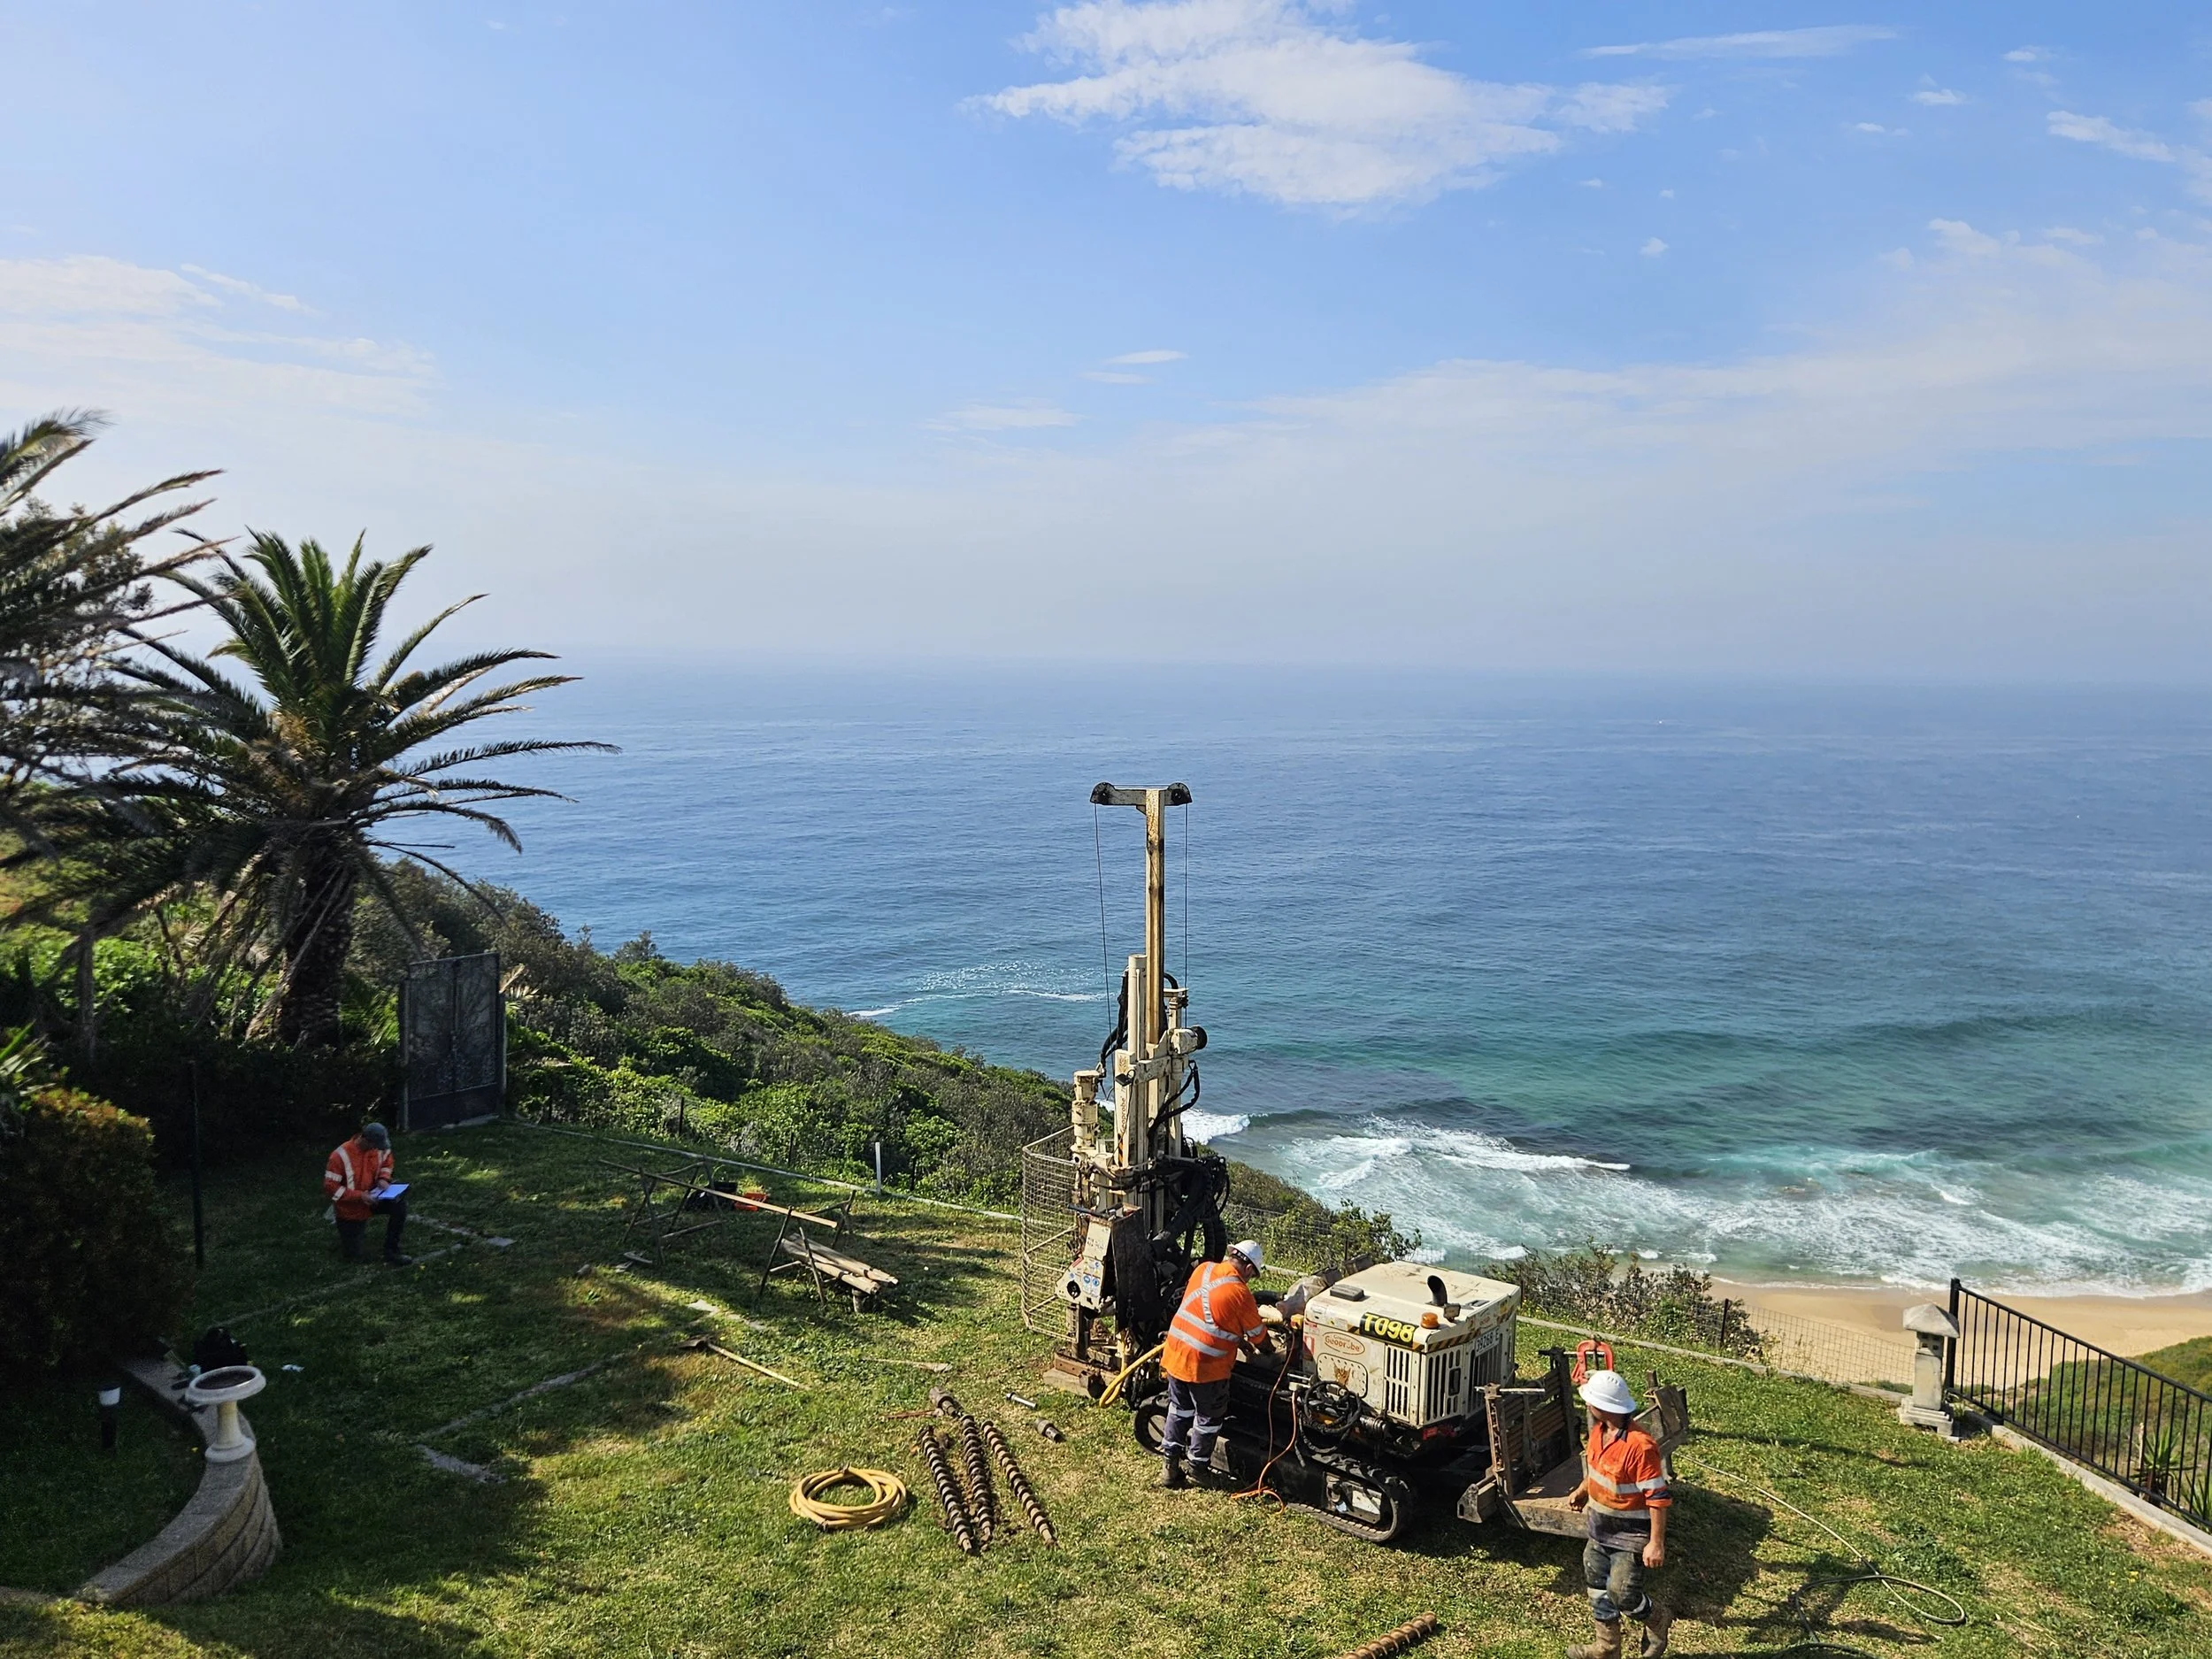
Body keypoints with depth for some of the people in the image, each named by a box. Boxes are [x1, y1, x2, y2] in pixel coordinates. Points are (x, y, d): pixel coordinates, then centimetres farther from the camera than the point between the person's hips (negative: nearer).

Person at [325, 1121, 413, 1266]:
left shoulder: (379, 1148, -13)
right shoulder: (341, 1156, -28)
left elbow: (387, 1162, 9)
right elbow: (330, 1187, -26)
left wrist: (383, 1178, -13)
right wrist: (359, 1196, -32)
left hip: (371, 1198, 4)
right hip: (350, 1209, -4)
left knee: (399, 1203, -27)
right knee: (353, 1257, 3)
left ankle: (391, 1254, -18)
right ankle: (347, 1232, 38)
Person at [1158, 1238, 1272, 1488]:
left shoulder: (1204, 1269, 2)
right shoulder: (1240, 1292, -16)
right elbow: (1258, 1335, -2)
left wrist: (1238, 1340, 22)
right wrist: (1265, 1350, 21)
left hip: (1176, 1352, 6)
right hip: (1206, 1364, -6)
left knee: (1179, 1409, 22)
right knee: (1208, 1418, 15)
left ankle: (1171, 1467, 25)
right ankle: (1198, 1470, 27)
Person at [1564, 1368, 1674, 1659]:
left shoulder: (1640, 1446, -31)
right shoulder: (1598, 1431, -3)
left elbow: (1658, 1497, -27)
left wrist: (1656, 1544, -25)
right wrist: (1582, 1490, 20)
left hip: (1629, 1534, -8)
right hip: (1600, 1527, 8)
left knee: (1622, 1595, -4)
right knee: (1598, 1586, 17)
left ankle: (1657, 1619, 28)